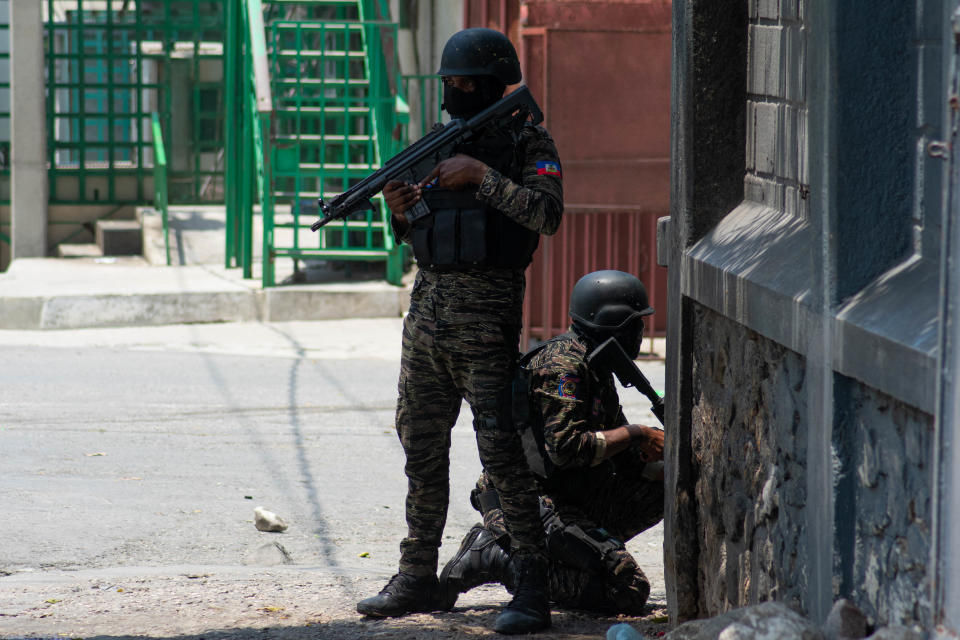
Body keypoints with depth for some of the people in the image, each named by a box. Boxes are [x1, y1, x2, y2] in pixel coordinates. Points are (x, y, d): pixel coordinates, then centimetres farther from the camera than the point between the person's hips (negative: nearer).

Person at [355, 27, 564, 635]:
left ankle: (534, 589, -9)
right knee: (421, 447, 10)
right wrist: (400, 209, -2)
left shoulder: (528, 141, -2)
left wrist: (479, 175, -18)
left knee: (501, 449, -11)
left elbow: (547, 214, -18)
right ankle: (418, 578, 20)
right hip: (427, 306, 7)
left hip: (485, 316, -7)